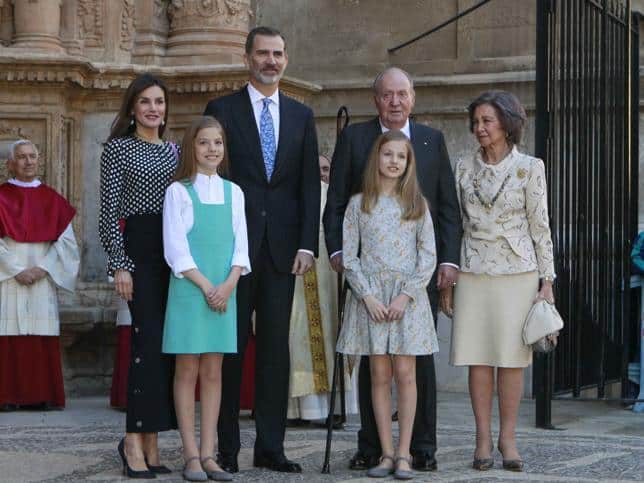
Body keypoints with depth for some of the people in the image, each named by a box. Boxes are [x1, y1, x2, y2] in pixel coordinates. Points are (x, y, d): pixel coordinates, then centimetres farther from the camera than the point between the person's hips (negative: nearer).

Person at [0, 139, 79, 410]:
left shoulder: (51, 200, 12)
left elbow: (66, 240, 6)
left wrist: (43, 268, -7)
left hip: (43, 279, 2)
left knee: (44, 339, -2)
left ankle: (44, 394, 1)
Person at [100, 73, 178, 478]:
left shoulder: (173, 150, 17)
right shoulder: (118, 148, 1)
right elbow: (109, 210, -4)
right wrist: (120, 264, -11)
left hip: (172, 250, 6)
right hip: (137, 247, -6)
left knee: (167, 343, 3)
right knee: (149, 338, -14)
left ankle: (151, 441, 9)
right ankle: (135, 441, -11)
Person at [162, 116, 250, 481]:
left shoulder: (233, 192, 11)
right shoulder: (179, 191, -1)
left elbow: (241, 245, 8)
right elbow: (175, 248, -7)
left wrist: (229, 284, -8)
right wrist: (206, 286, -13)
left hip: (224, 291, 4)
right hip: (189, 290, -4)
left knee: (213, 372, 5)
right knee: (187, 371, -1)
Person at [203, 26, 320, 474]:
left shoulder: (301, 115, 12)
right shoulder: (222, 110, 3)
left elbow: (309, 184, 9)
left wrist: (307, 244, -1)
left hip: (281, 248, 3)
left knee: (276, 348, 4)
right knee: (230, 347, 1)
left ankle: (271, 447, 9)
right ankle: (227, 448, 6)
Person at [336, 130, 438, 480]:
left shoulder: (417, 204, 6)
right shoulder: (358, 204, 5)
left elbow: (428, 256, 3)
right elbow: (349, 257, 2)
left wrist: (406, 294, -9)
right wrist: (368, 296, -9)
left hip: (408, 296, 0)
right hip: (370, 296, 0)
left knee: (405, 373, -3)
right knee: (380, 375, 1)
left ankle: (404, 454, 0)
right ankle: (387, 454, 5)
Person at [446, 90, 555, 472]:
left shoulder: (530, 168, -1)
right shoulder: (465, 168, 8)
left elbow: (540, 227, 0)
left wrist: (547, 282, -3)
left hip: (517, 273, -2)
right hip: (474, 272, 2)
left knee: (512, 357, 0)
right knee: (477, 357, 1)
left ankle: (509, 439, 8)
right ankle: (483, 440, 7)